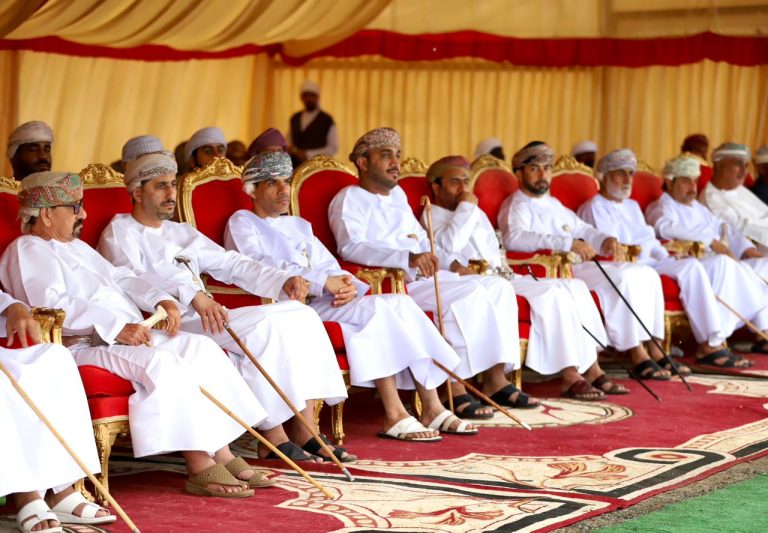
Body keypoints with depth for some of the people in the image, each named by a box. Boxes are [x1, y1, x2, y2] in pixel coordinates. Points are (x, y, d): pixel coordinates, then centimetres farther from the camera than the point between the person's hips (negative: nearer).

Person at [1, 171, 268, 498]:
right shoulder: (27, 251, -5)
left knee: (200, 347, -7)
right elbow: (53, 306, -21)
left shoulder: (75, 247, 27)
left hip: (126, 336, 10)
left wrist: (160, 300, 4)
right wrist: (116, 327, -27)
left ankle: (221, 454, -13)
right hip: (82, 348, -10)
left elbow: (118, 278, 25)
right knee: (162, 363, -32)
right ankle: (200, 468, -31)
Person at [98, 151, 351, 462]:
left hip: (205, 317, 8)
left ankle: (305, 432, -14)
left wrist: (283, 281, 4)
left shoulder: (182, 233, 27)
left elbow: (231, 264, 23)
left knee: (300, 316, -10)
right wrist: (193, 295, -35)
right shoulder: (119, 234, 2)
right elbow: (134, 279, -18)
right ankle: (273, 438, -21)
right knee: (264, 325, -27)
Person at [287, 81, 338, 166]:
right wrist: (290, 149, 1)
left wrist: (308, 154, -10)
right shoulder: (295, 119, 15)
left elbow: (333, 148, -4)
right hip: (295, 167, 4)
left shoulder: (326, 120, -1)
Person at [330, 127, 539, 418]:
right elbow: (351, 246, -21)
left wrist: (428, 256, 11)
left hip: (422, 275, 9)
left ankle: (496, 379, -5)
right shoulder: (350, 198, -3)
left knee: (498, 287, -3)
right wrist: (408, 258, -35)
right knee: (469, 294, -29)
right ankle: (455, 390, -29)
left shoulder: (398, 194, 26)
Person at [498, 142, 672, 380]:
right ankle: (637, 356, -22)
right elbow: (514, 237, -24)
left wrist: (605, 240, 7)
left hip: (579, 265, 9)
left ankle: (653, 348, -4)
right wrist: (568, 243, -32)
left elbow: (583, 230, 33)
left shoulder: (554, 205, 27)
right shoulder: (517, 206, -3)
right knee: (622, 277, -26)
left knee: (646, 274, -2)